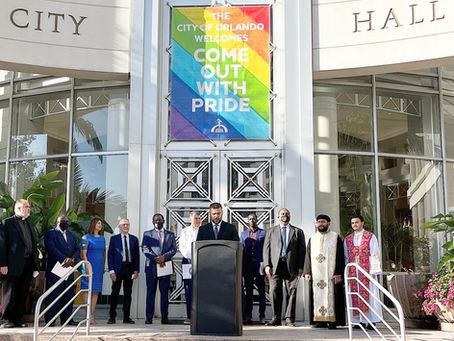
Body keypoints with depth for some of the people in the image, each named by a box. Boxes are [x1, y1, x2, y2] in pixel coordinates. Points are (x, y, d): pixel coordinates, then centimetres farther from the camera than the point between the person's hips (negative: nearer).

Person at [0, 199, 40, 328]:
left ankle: (18, 319, 15)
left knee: (23, 293, 8)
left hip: (28, 264, 6)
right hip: (13, 264, -5)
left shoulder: (31, 225, 19)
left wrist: (36, 264, 10)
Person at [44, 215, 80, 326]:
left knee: (68, 295, 3)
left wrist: (72, 259, -8)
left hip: (69, 268, 6)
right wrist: (64, 259, -19)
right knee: (53, 295, -5)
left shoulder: (72, 235, 22)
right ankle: (50, 320, 0)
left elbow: (77, 249, 12)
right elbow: (51, 248, -11)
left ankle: (67, 319, 7)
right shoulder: (50, 234, 3)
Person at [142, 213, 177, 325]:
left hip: (165, 266, 1)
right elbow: (145, 249, 1)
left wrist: (164, 257, -12)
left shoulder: (170, 235, 15)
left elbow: (174, 249, 6)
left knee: (165, 292, 1)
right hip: (151, 266, -1)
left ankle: (164, 317, 4)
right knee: (150, 292, -1)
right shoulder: (147, 234, 12)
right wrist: (156, 258, -12)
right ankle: (149, 317, 2)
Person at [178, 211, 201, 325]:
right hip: (188, 260, 1)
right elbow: (182, 246, 6)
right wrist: (190, 256, -7)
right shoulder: (185, 231, 13)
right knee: (188, 289, -2)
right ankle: (189, 316, 0)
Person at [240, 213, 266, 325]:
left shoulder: (263, 233, 6)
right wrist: (241, 268, 3)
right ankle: (248, 316, 6)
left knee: (261, 291, 1)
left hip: (260, 265, -2)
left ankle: (262, 316, 5)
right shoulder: (243, 234, 13)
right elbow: (241, 250, 11)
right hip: (248, 265, 2)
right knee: (248, 292, 4)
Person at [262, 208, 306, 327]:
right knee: (274, 291, -5)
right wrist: (267, 265, -3)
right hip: (275, 266, 0)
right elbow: (266, 249, 10)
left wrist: (300, 267, -3)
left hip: (291, 266, 0)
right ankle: (276, 318, 3)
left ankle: (289, 319, 4)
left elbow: (302, 250, 8)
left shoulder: (298, 231, 14)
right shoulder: (271, 231, 16)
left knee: (291, 292, -2)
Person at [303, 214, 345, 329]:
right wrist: (307, 272, 0)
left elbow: (340, 256, -1)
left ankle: (332, 320, -2)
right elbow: (308, 256, 12)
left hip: (331, 273, -3)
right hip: (316, 274, 3)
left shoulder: (335, 237, 5)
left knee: (331, 295, -5)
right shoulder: (312, 239, 15)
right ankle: (320, 320, 4)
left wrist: (338, 273, -11)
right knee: (318, 295, 1)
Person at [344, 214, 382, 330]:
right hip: (352, 271, 4)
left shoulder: (370, 236, 3)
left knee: (367, 293, -6)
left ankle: (371, 321, -3)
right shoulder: (347, 239, 15)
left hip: (366, 270, -4)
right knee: (355, 294, 1)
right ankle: (360, 320, 5)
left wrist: (373, 271, -11)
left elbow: (374, 254, -3)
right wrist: (346, 272, 8)